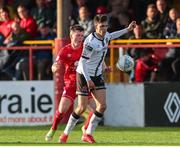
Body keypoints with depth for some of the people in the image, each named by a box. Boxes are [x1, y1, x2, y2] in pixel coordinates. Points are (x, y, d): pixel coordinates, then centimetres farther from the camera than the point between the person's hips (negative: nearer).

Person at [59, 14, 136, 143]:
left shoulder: (105, 36, -1)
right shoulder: (91, 42, -25)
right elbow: (83, 62, -24)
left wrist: (127, 30, 28)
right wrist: (88, 80, -30)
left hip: (97, 75, 7)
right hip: (84, 75, -7)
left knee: (102, 106, -4)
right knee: (82, 107, -7)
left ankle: (88, 134, 7)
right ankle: (66, 134, 10)